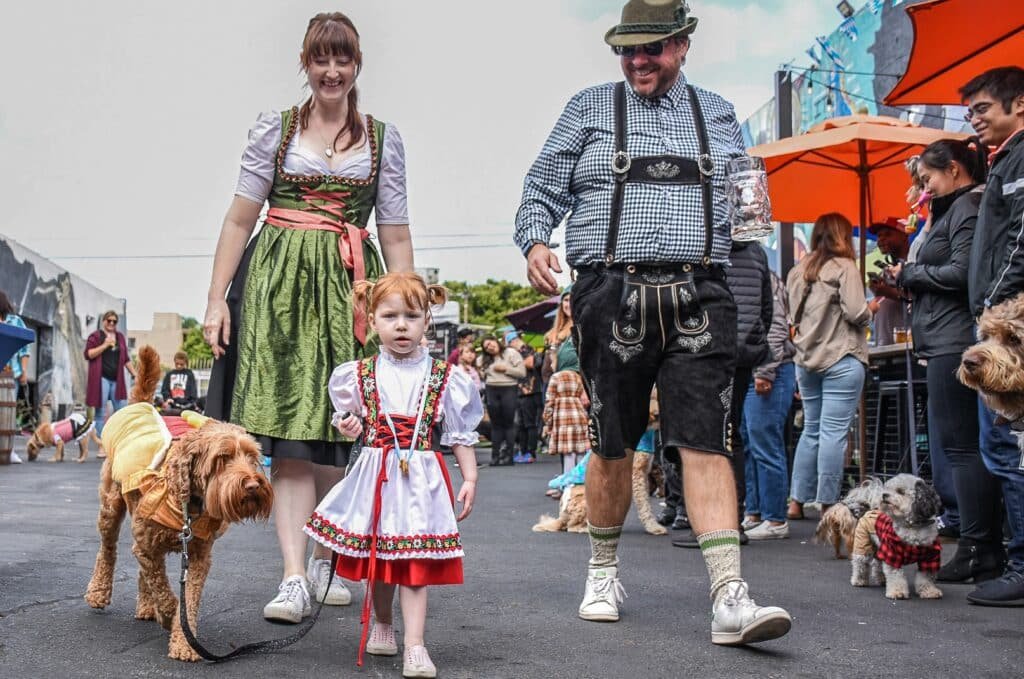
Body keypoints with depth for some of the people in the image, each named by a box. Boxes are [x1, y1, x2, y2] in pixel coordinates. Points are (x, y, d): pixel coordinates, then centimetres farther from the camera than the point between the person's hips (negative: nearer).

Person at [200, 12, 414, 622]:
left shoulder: (384, 139, 11)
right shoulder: (275, 129, 8)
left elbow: (396, 237, 11)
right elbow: (240, 220, 7)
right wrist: (217, 299, 0)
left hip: (349, 288, 2)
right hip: (279, 282, -1)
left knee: (336, 432, 4)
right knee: (290, 429, -9)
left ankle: (325, 559, 21)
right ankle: (294, 578, -11)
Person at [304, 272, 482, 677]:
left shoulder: (444, 378, 0)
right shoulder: (359, 374, 4)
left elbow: (462, 434, 4)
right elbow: (348, 420, 17)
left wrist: (469, 479, -1)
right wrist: (349, 427, -6)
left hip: (421, 478, -2)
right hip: (375, 473, 2)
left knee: (414, 560, -6)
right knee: (374, 557, 11)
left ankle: (415, 645, -4)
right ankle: (382, 626, 33)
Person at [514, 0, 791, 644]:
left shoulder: (718, 114, 18)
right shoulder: (589, 109, 13)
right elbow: (543, 187, 12)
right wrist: (535, 241, -7)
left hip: (698, 297, 1)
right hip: (612, 295, 0)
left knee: (706, 441, -10)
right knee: (613, 444, 6)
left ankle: (730, 598, -14)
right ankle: (604, 570, 26)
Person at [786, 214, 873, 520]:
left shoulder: (798, 270, 12)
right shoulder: (844, 267, -7)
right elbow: (855, 313, -12)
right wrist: (870, 308, 7)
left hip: (806, 359, 6)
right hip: (841, 359, -6)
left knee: (811, 429, 13)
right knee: (834, 432, -5)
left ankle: (797, 502, 14)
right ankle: (828, 504, -3)